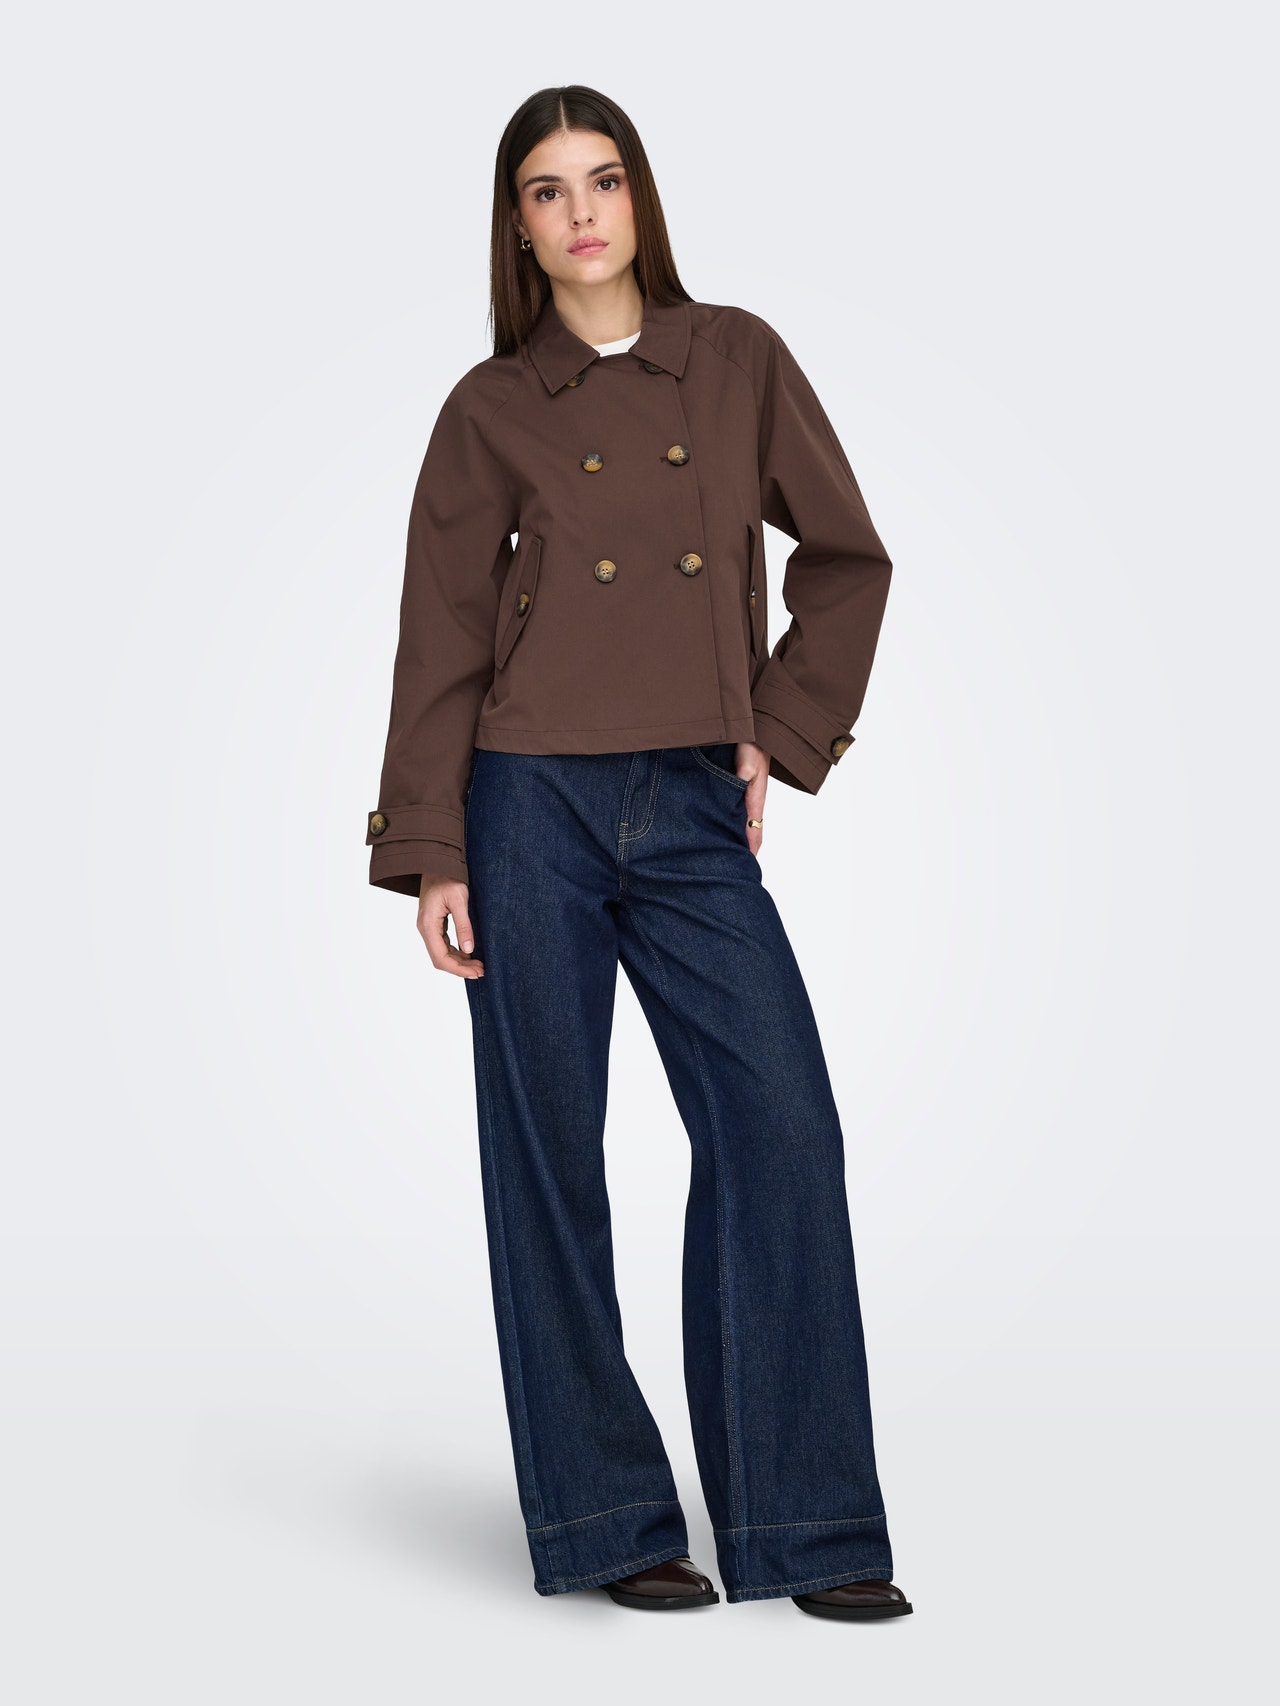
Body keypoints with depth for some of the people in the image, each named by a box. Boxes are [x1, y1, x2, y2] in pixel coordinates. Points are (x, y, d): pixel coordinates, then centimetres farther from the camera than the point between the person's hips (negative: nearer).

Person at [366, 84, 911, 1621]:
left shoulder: (739, 359, 9)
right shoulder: (490, 410, 4)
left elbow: (846, 558, 14)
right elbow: (441, 639, 2)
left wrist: (781, 735, 6)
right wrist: (431, 854, -4)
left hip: (695, 817, 2)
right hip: (534, 806, -1)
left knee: (782, 1130, -7)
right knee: (548, 1154, 2)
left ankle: (803, 1525, 3)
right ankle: (608, 1523, 14)